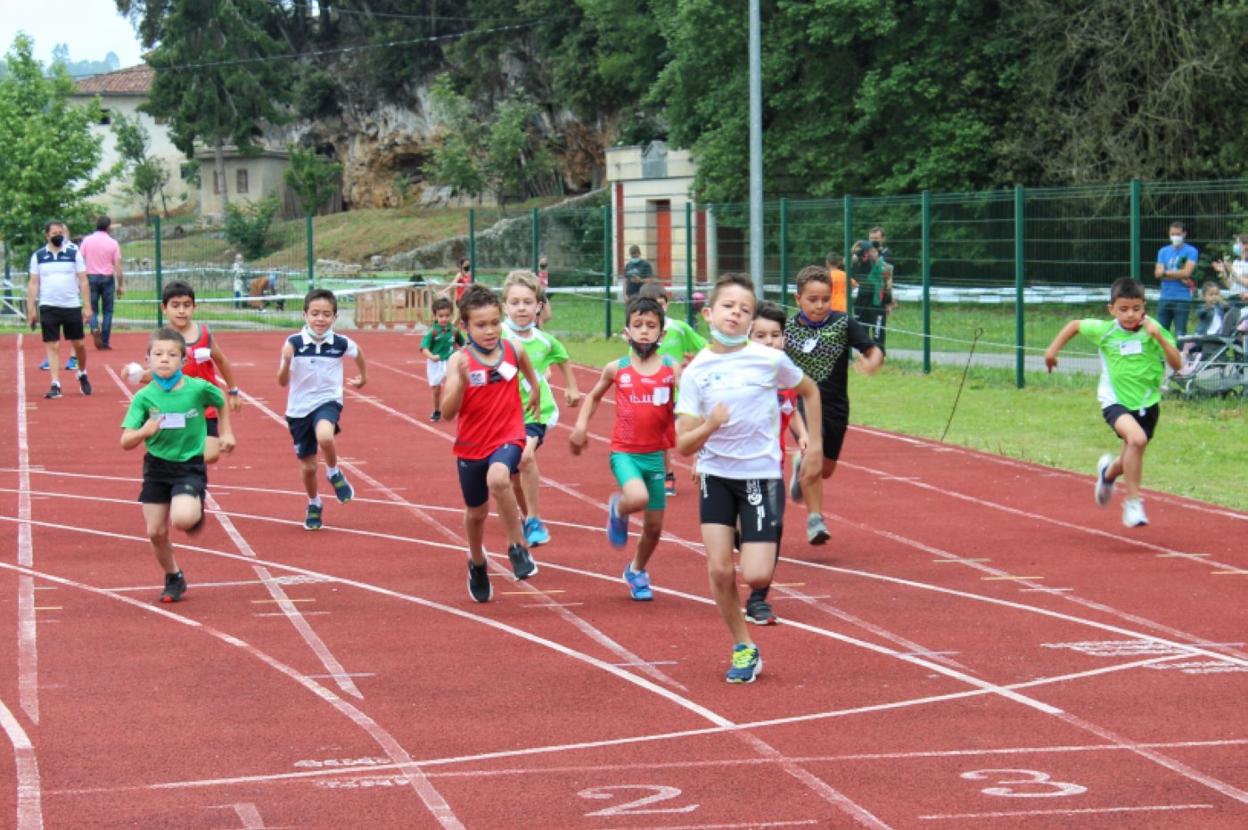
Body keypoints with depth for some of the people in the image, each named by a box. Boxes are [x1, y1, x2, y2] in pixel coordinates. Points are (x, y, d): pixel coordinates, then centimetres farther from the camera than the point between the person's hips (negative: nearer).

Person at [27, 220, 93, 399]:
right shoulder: (38, 256, 4)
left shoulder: (74, 253, 1)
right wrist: (31, 309, 0)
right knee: (52, 346, -3)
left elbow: (83, 281, 2)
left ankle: (82, 374, 30)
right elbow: (33, 283, 6)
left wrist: (87, 307, -4)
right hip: (48, 308, 0)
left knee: (78, 344, 6)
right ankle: (55, 385, -3)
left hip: (72, 306, 0)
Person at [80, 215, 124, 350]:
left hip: (91, 277, 1)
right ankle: (105, 343, 4)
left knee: (93, 309, 9)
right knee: (107, 311, 7)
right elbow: (118, 266, -4)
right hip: (107, 278, -1)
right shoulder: (113, 243, -2)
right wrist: (120, 285, 1)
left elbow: (80, 261, -2)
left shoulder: (87, 241, 1)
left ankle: (95, 329, -21)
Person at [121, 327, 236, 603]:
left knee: (182, 518, -27)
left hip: (190, 466, -2)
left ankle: (197, 514, 11)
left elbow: (222, 402, 11)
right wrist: (145, 431, -31)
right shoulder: (144, 397, -10)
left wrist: (226, 433, 12)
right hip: (157, 466, 2)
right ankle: (173, 579, 28)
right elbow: (126, 442, -12)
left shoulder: (198, 388, -13)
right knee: (156, 532, 2)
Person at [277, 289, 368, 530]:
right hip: (299, 408, 1)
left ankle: (334, 473, -4)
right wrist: (286, 361, -27)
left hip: (328, 402, -1)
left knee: (325, 437, -35)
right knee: (308, 467, 10)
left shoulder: (341, 344, -9)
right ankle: (314, 505, 40)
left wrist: (363, 377, 30)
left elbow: (357, 354, 16)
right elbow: (283, 382, -9)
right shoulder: (294, 343, -11)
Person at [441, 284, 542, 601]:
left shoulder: (513, 350, -6)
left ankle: (518, 547, -16)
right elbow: (447, 413, -22)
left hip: (508, 438, -1)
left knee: (498, 478, -34)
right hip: (471, 445, 1)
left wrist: (535, 394, 25)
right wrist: (461, 381, -35)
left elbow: (528, 369, 20)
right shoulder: (459, 361, -14)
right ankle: (477, 564, 46)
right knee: (476, 512, 16)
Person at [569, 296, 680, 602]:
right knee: (637, 498, -31)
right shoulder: (616, 369, -1)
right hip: (624, 452, -2)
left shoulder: (672, 369, -3)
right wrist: (581, 424, 5)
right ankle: (617, 510, 6)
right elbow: (594, 396, 16)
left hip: (655, 454, 2)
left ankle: (637, 571, 38)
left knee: (654, 525, 10)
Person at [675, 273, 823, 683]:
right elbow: (683, 446, -6)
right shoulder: (695, 372, -4)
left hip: (762, 476, -2)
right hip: (716, 476, 2)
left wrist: (815, 443, 9)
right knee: (719, 570, -5)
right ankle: (743, 647, 15)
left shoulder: (770, 360, -8)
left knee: (755, 576, -11)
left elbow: (810, 391, 13)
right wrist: (709, 426, -25)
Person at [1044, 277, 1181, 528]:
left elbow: (1177, 364, -14)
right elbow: (1075, 325, 10)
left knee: (1131, 462, 14)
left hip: (1147, 403, 3)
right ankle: (1133, 502, -21)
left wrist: (1159, 338, -27)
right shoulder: (1104, 330, -9)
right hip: (1115, 401, -2)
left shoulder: (1154, 329, -9)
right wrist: (1053, 349, 8)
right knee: (1137, 438, -32)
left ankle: (1109, 471, 54)